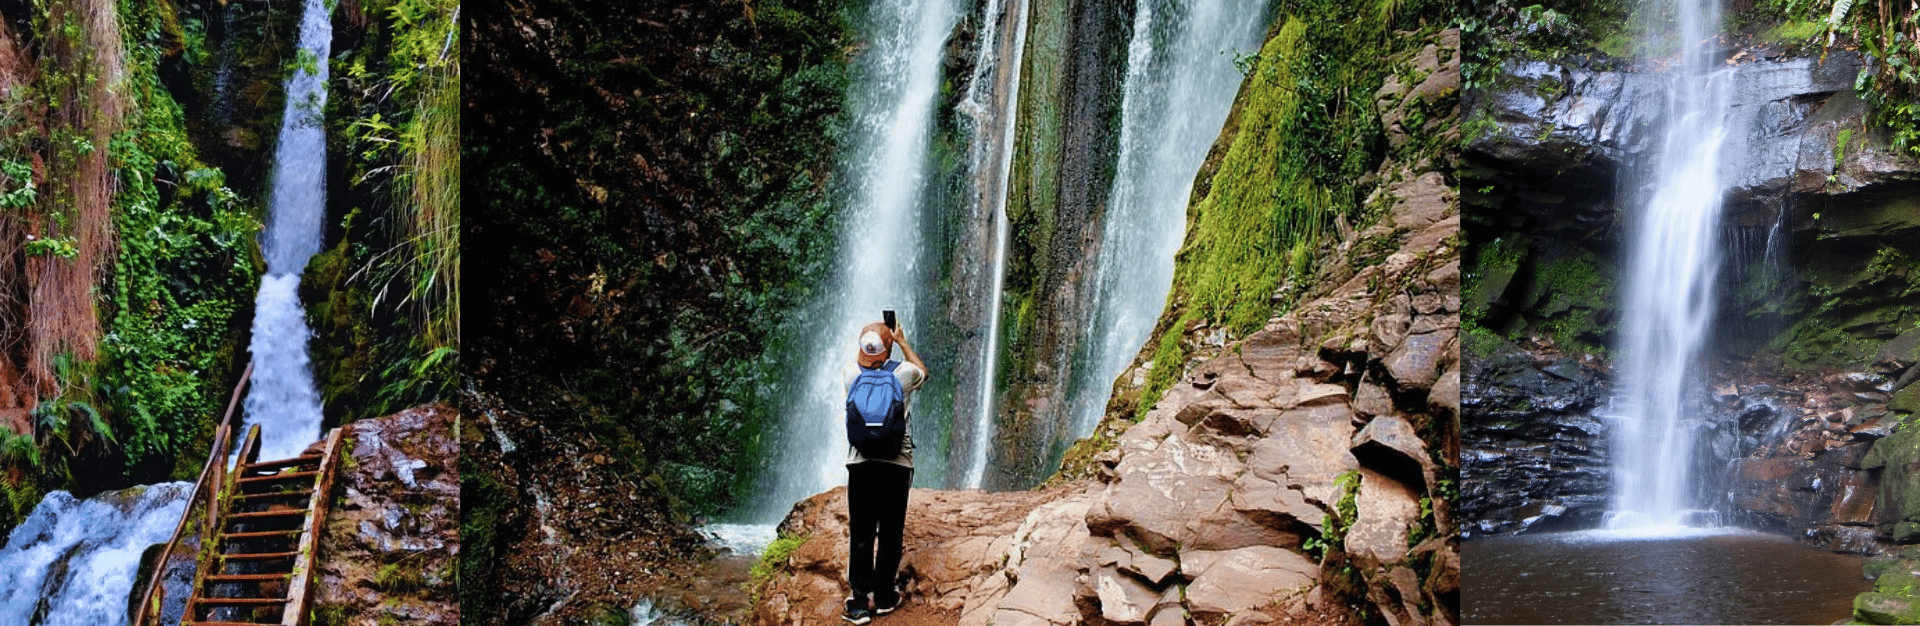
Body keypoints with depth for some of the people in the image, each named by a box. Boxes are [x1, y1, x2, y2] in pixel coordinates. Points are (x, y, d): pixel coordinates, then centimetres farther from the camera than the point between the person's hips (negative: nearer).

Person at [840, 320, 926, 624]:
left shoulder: (851, 377, -4)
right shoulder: (902, 376, -7)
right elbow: (922, 369, 19)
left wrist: (866, 343, 32)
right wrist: (902, 341, 28)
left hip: (860, 464, 1)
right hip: (897, 464, -1)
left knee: (860, 534, 4)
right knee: (890, 533, 9)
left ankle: (860, 602, 4)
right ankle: (884, 596, 18)